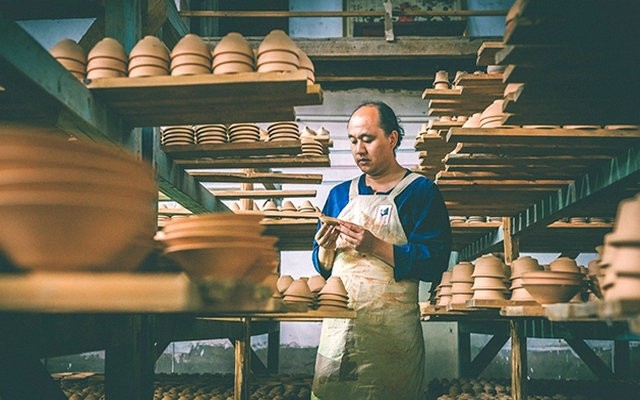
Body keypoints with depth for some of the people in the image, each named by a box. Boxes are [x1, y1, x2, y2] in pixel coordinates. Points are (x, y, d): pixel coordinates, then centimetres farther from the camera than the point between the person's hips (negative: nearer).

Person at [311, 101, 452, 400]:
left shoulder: (421, 192, -2)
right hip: (338, 325, 4)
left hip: (393, 330, -4)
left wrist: (376, 247, -20)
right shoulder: (339, 195, 13)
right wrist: (325, 250, -6)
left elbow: (435, 262, -12)